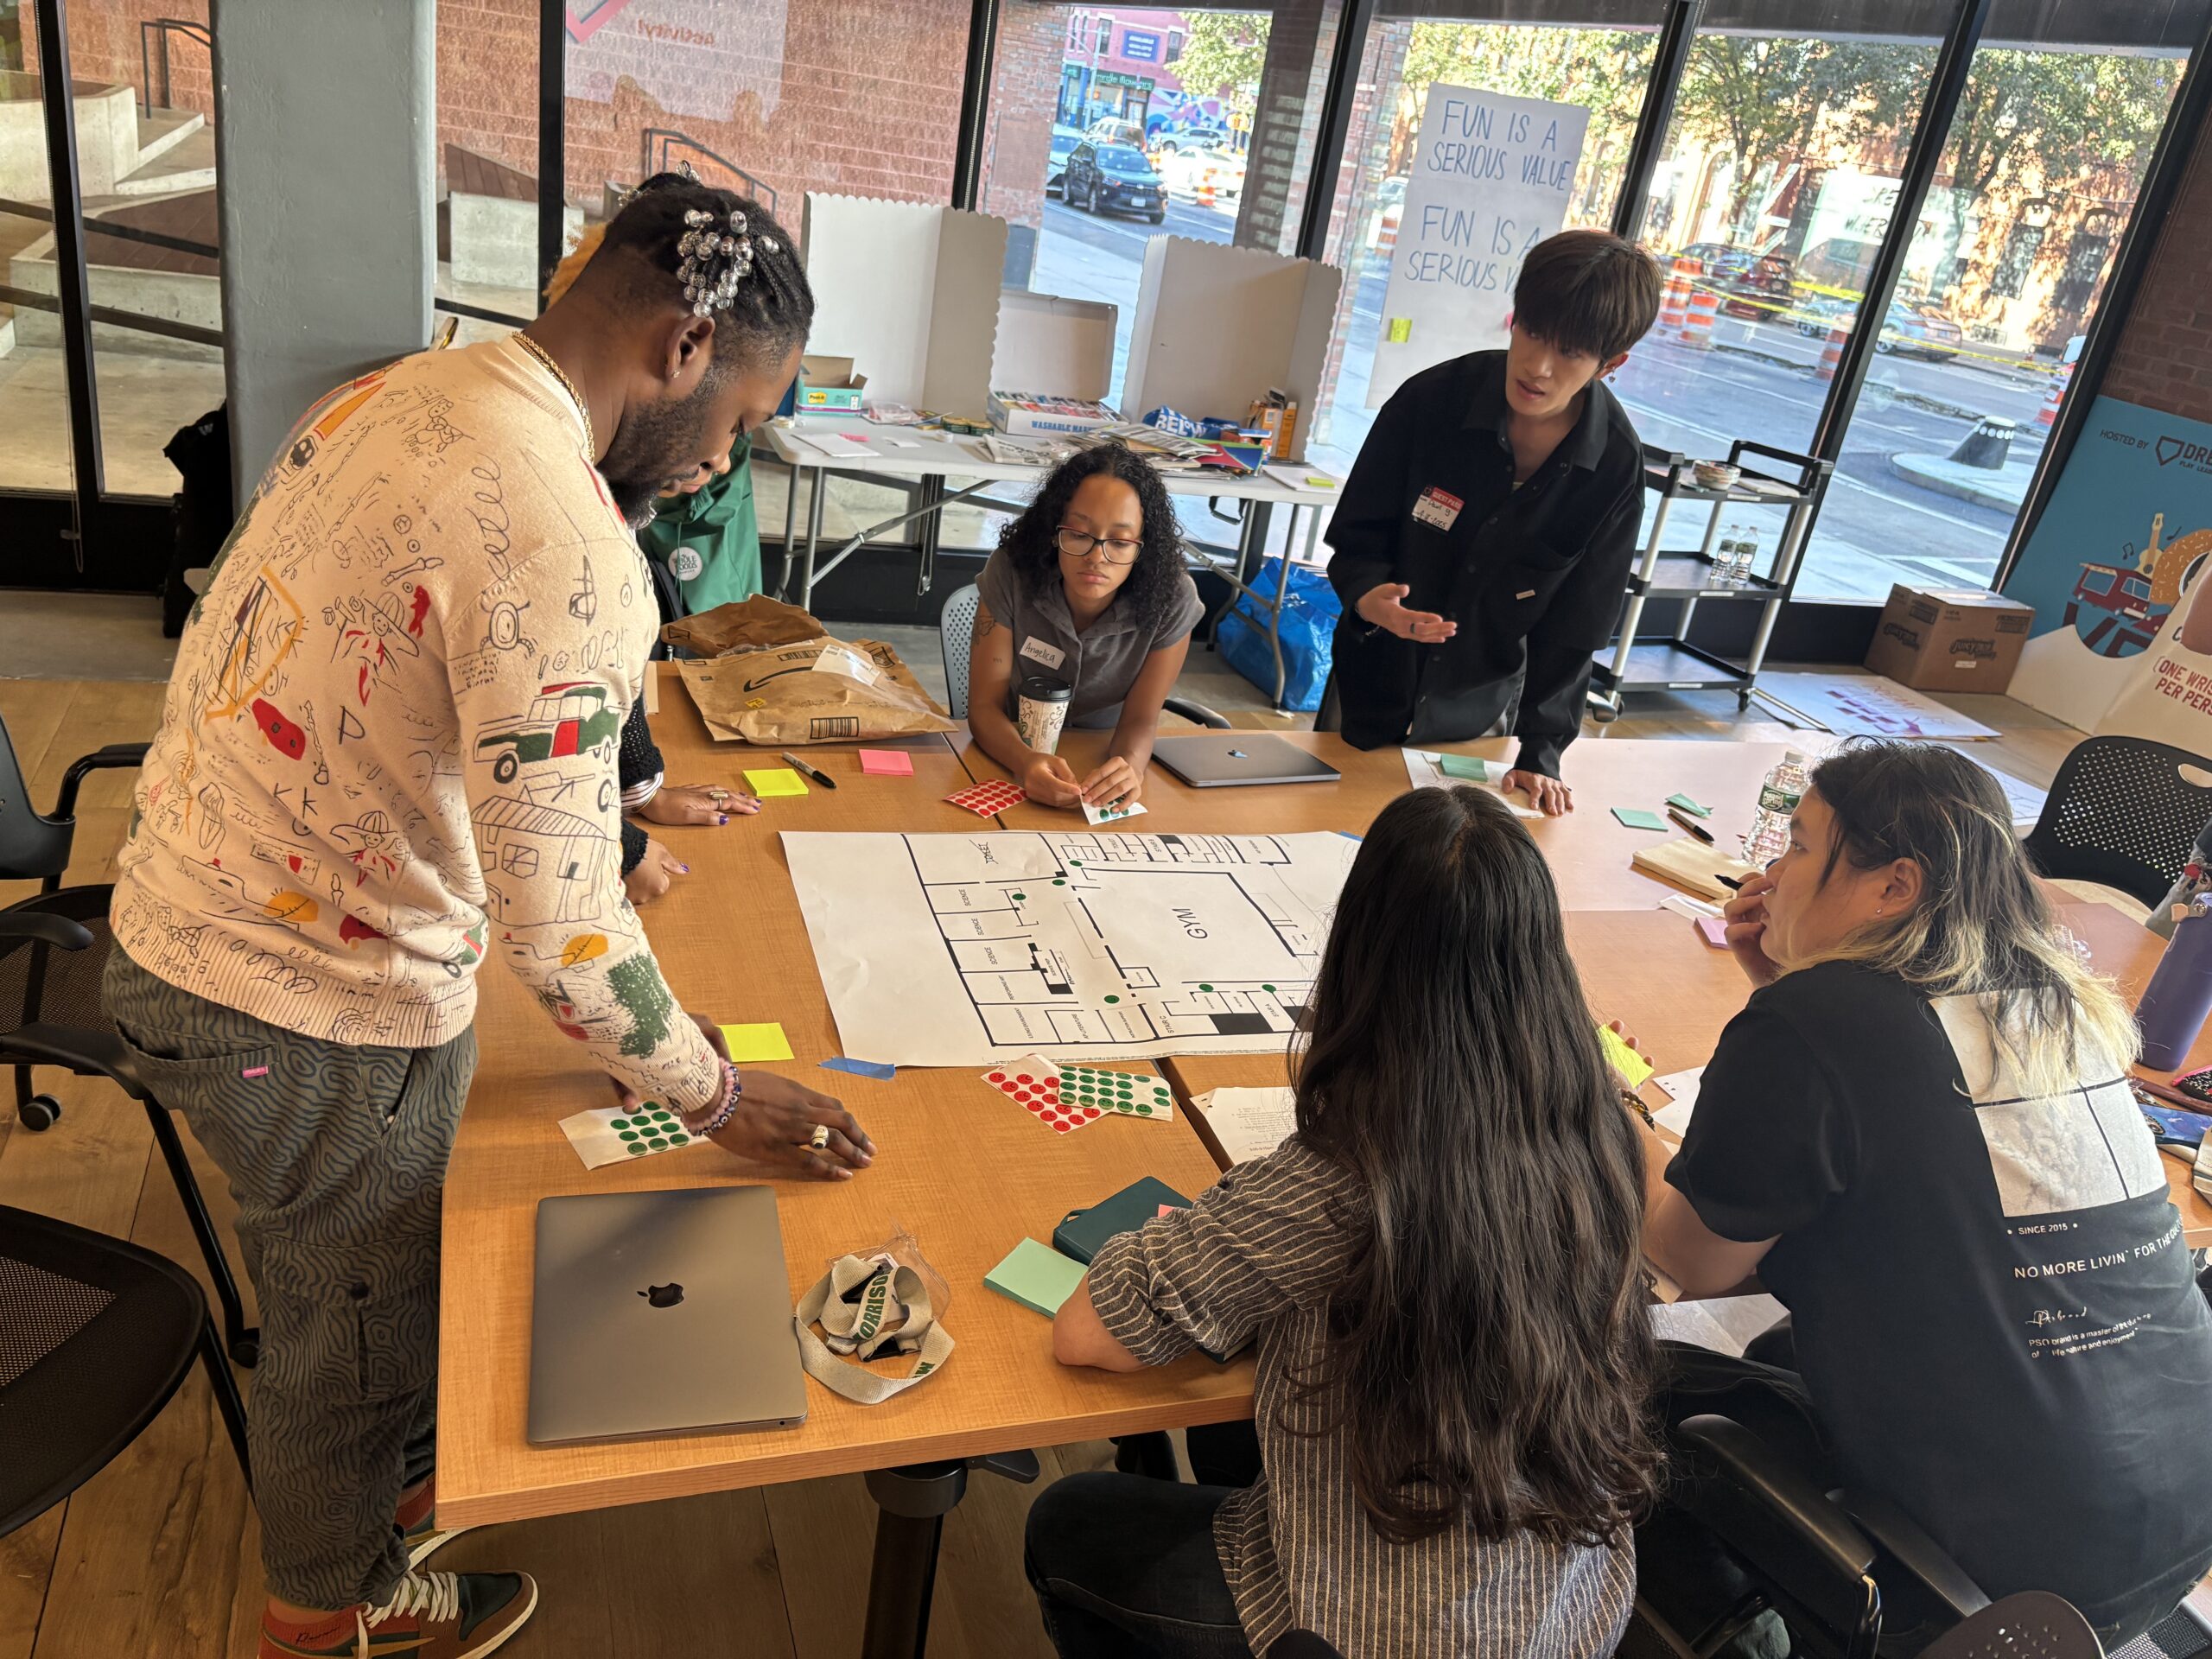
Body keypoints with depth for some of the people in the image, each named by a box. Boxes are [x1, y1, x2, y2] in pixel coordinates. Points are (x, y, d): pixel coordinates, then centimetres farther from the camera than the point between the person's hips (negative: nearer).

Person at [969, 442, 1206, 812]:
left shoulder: (1170, 601, -18)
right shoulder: (1012, 574, -19)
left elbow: (1140, 719, -12)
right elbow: (985, 705, -18)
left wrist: (1129, 766, -36)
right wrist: (1026, 761, -39)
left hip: (1104, 764, 0)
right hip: (1013, 754, 0)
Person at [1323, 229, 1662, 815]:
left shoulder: (1616, 467, -14)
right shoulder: (1432, 399, -18)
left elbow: (1574, 628, -7)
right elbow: (1356, 534, -9)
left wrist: (1541, 749, -10)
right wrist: (1368, 596, -31)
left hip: (1479, 718, 1)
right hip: (1377, 687, 0)